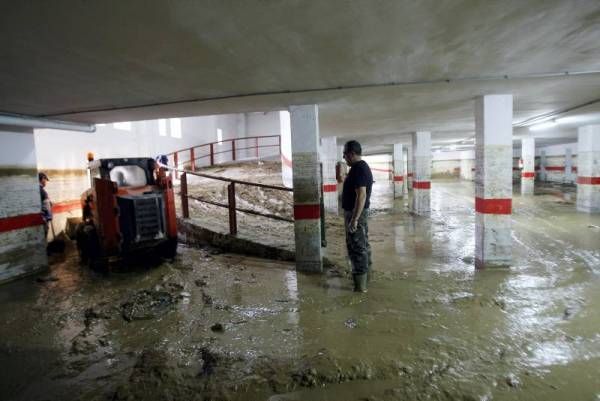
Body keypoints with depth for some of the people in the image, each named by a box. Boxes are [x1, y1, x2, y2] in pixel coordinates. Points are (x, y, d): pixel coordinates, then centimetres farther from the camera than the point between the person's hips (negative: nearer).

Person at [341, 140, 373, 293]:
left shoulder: (358, 169, -20)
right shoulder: (363, 166, 12)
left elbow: (361, 195, -27)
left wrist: (354, 219, -27)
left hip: (356, 212, -11)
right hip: (360, 212, 11)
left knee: (356, 247, -5)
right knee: (363, 245, 18)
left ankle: (360, 285, 1)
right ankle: (365, 274, 30)